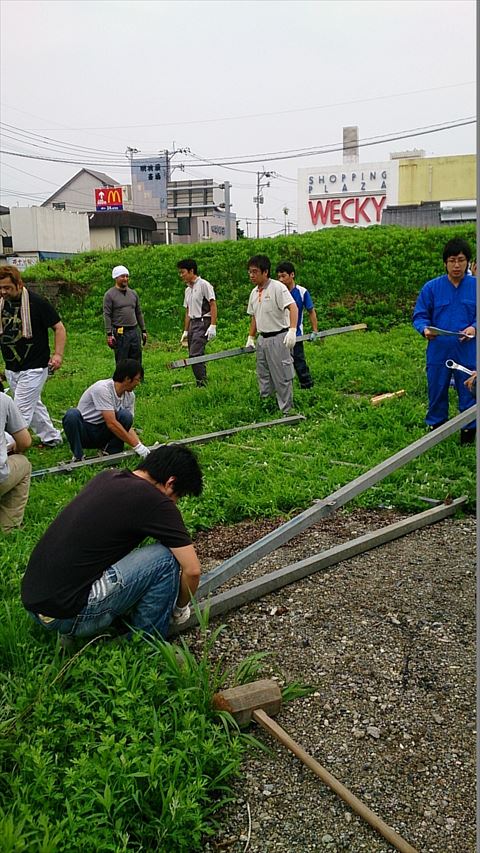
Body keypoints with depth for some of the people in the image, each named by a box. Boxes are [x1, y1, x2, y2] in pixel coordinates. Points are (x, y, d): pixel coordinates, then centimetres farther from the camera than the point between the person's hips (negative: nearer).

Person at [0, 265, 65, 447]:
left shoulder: (37, 302, -12)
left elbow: (59, 328, -8)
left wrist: (58, 354, -18)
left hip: (34, 367, -7)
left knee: (21, 410, -8)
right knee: (33, 405, 17)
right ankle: (51, 437, 31)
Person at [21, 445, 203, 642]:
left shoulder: (107, 477, 13)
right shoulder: (155, 502, -10)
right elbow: (192, 570, -6)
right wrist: (181, 607, 14)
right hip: (67, 614, -9)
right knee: (166, 557, -5)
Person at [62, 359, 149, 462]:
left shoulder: (130, 395, -3)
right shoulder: (102, 389, -26)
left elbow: (128, 426, 3)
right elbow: (111, 423, -31)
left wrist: (141, 445, -14)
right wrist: (136, 446, -29)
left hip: (102, 434, 5)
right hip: (83, 430, -5)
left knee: (125, 416, -24)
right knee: (72, 415, -38)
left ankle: (111, 453, -8)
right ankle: (78, 456, -20)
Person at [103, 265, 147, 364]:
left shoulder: (133, 293, 14)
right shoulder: (110, 295, -3)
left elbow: (139, 313, 18)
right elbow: (107, 316, -8)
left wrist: (143, 330, 14)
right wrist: (109, 334, -15)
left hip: (134, 331, 5)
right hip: (120, 334, -5)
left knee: (137, 362, 9)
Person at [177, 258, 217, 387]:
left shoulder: (204, 285, -6)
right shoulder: (188, 289, 18)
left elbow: (213, 305, -11)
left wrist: (212, 326, -19)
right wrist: (185, 331, 20)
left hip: (203, 322, -8)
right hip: (192, 323, 8)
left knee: (195, 355, -17)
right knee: (195, 356, 6)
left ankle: (202, 383, -14)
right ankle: (201, 383, 12)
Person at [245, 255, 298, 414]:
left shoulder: (277, 287, -14)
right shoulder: (254, 293, 11)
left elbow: (293, 307, -24)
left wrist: (292, 330, -35)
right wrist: (250, 338, 19)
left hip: (278, 338, -8)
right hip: (262, 339, 8)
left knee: (282, 377, -3)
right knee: (263, 376, 15)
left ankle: (287, 411, 7)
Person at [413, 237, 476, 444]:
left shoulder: (476, 286, 0)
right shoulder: (431, 288, 0)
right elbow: (420, 316, 3)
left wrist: (473, 328, -18)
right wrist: (425, 329, -18)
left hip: (468, 351, 0)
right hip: (438, 351, 1)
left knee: (468, 392, 7)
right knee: (437, 392, 12)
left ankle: (469, 430, 23)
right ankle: (435, 427, 28)